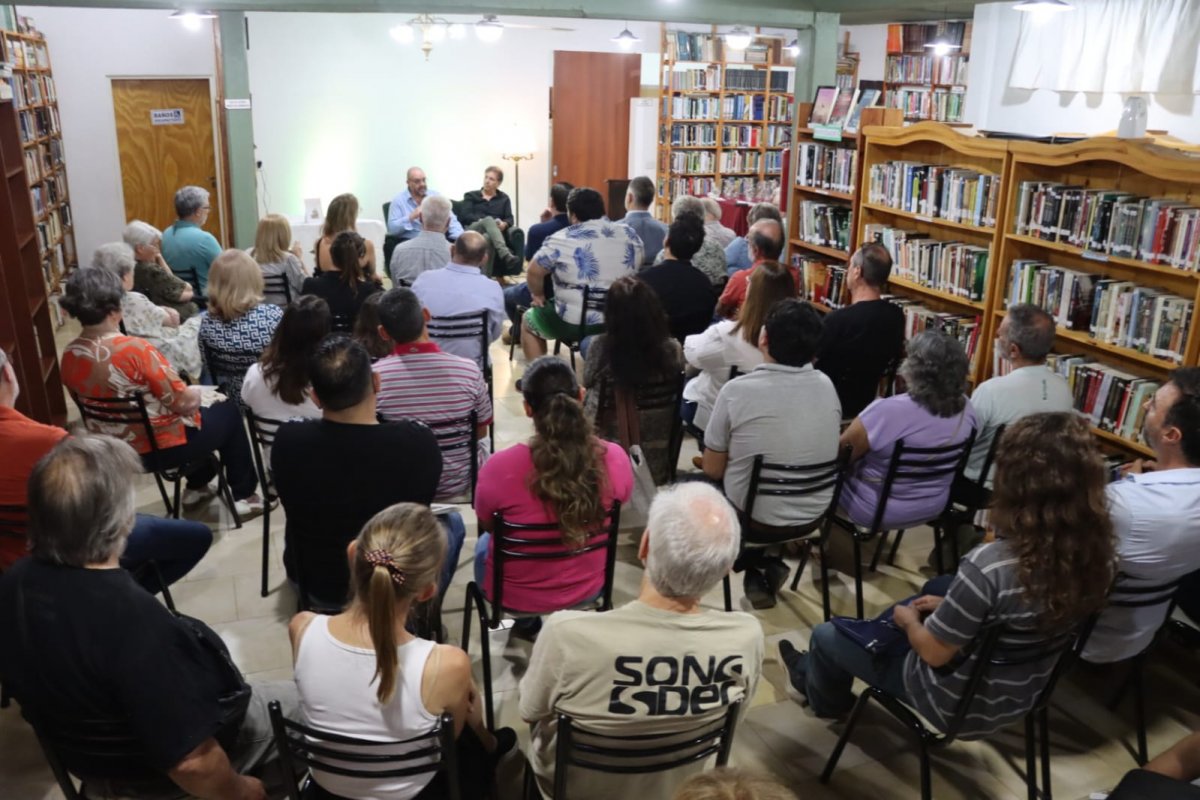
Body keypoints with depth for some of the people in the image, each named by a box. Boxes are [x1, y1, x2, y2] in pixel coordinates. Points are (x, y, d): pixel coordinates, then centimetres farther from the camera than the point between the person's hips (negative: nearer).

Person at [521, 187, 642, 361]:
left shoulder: (562, 239, -10)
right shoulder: (630, 235, 3)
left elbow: (534, 272, -6)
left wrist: (538, 295, 12)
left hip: (574, 323, -5)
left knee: (528, 320, 22)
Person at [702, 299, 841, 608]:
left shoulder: (737, 390, -22)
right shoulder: (827, 386, -7)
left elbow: (713, 470, -11)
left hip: (753, 519, -5)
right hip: (815, 515, 5)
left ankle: (756, 568, 19)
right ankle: (770, 560, 20)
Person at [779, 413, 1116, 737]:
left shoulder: (988, 565, -37)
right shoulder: (1099, 552, -16)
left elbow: (934, 652, -22)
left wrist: (908, 620, -1)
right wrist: (950, 605, 6)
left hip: (960, 704, -6)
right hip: (1022, 695, 7)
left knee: (826, 635, 13)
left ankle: (825, 695, 50)